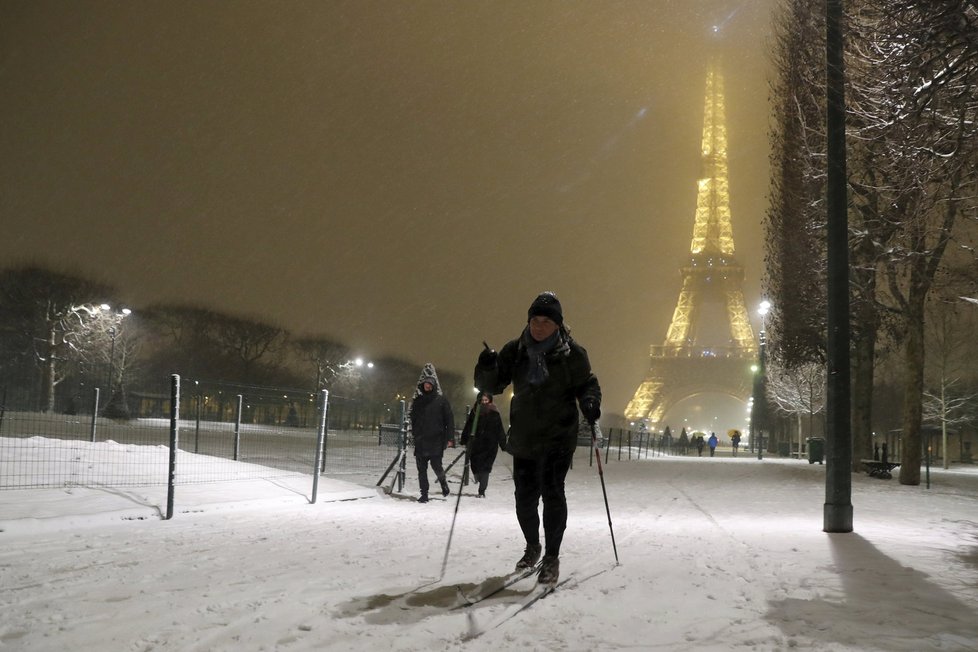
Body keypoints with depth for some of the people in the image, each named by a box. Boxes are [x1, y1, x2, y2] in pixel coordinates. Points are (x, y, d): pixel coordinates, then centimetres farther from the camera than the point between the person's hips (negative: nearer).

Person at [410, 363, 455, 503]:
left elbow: (449, 420, 0)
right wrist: (414, 434, 8)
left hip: (436, 441, -3)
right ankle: (424, 494, 9)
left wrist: (449, 438, -7)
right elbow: (413, 419, 17)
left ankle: (442, 481, 25)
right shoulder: (417, 401, 10)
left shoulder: (441, 401, 1)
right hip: (420, 442, 3)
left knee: (436, 466, -7)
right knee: (421, 469, 2)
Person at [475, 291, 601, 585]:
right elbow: (492, 385, 5)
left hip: (558, 438, -3)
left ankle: (552, 557, 5)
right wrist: (487, 368, -18)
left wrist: (590, 401, -19)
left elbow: (587, 383, 4)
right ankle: (532, 547, 34)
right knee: (525, 496, 10)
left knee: (552, 494, -8)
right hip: (524, 437, 3)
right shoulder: (515, 351, 0)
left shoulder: (572, 353, -6)